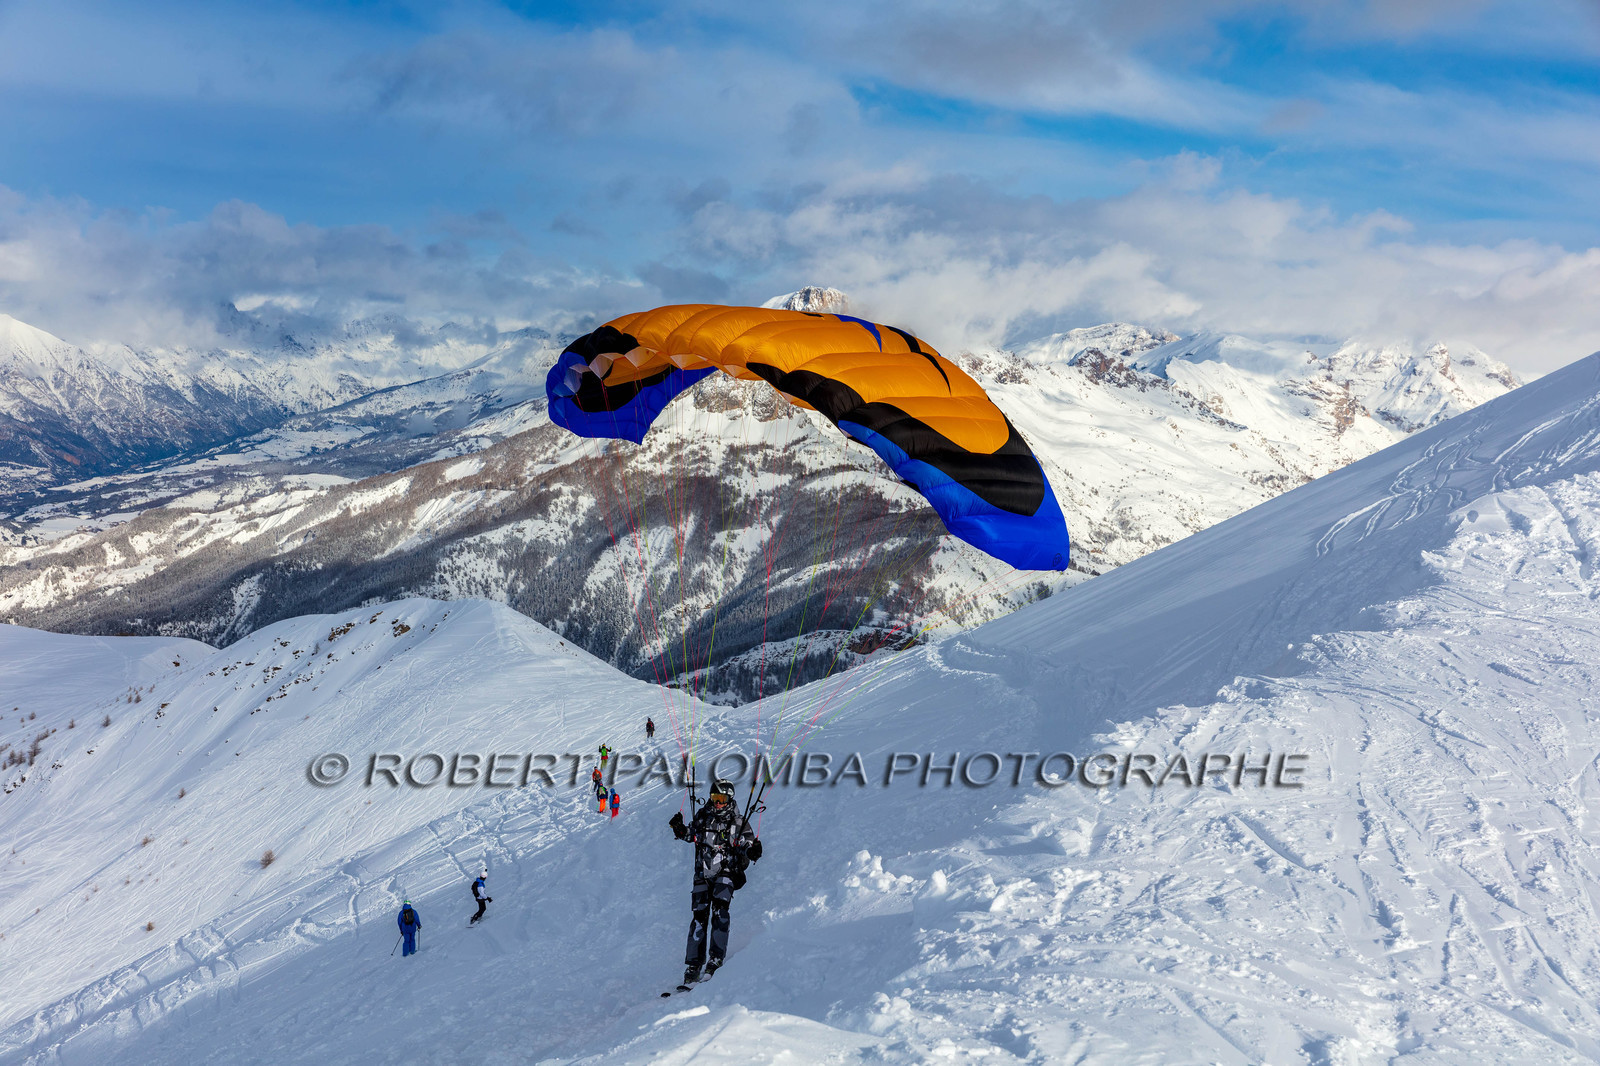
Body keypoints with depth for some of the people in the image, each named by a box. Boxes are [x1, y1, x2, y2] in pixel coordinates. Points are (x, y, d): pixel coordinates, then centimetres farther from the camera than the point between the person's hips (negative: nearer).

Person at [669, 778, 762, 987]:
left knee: (719, 910, -22)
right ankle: (694, 965, 0)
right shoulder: (702, 816, 12)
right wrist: (679, 828, 4)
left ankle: (716, 957, -22)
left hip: (726, 872, -3)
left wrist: (753, 850, -23)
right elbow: (689, 834, 24)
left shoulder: (737, 822, 3)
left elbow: (747, 843, 0)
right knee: (699, 916, -4)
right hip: (703, 874, 3)